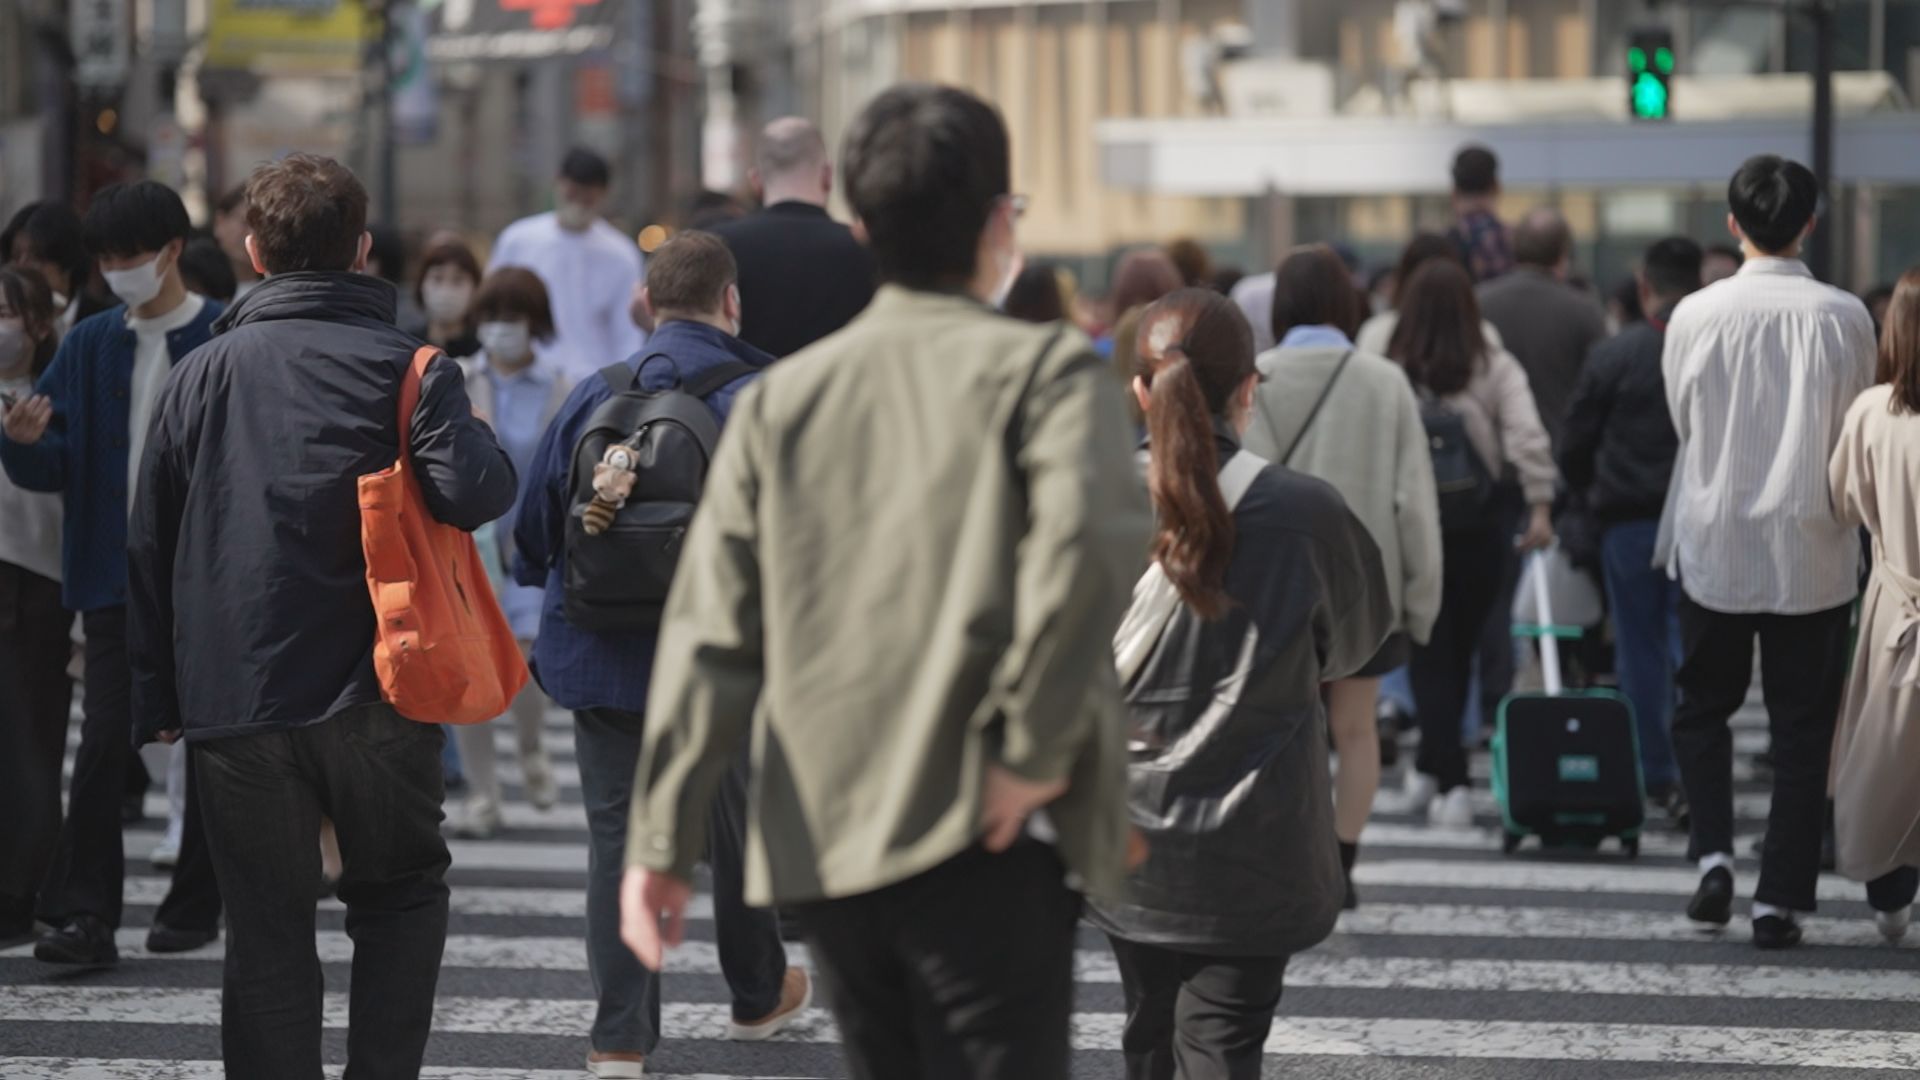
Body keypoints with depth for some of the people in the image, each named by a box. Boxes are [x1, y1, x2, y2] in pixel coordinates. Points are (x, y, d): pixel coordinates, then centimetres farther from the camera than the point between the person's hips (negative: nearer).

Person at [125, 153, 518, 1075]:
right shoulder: (405, 368, -4)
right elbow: (471, 495, -18)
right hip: (375, 700, -1)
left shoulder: (200, 375, 6)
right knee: (400, 895, 15)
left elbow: (151, 548, 7)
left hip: (233, 704, 2)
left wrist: (157, 696, 14)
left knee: (266, 932, 5)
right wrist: (482, 441, 5)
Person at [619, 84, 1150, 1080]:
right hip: (980, 847, -5)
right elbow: (1088, 537, -22)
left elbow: (710, 630, 6)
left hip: (819, 849, 5)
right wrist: (1035, 746, -14)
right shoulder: (1045, 369, -2)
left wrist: (663, 840, 5)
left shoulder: (780, 398, 11)